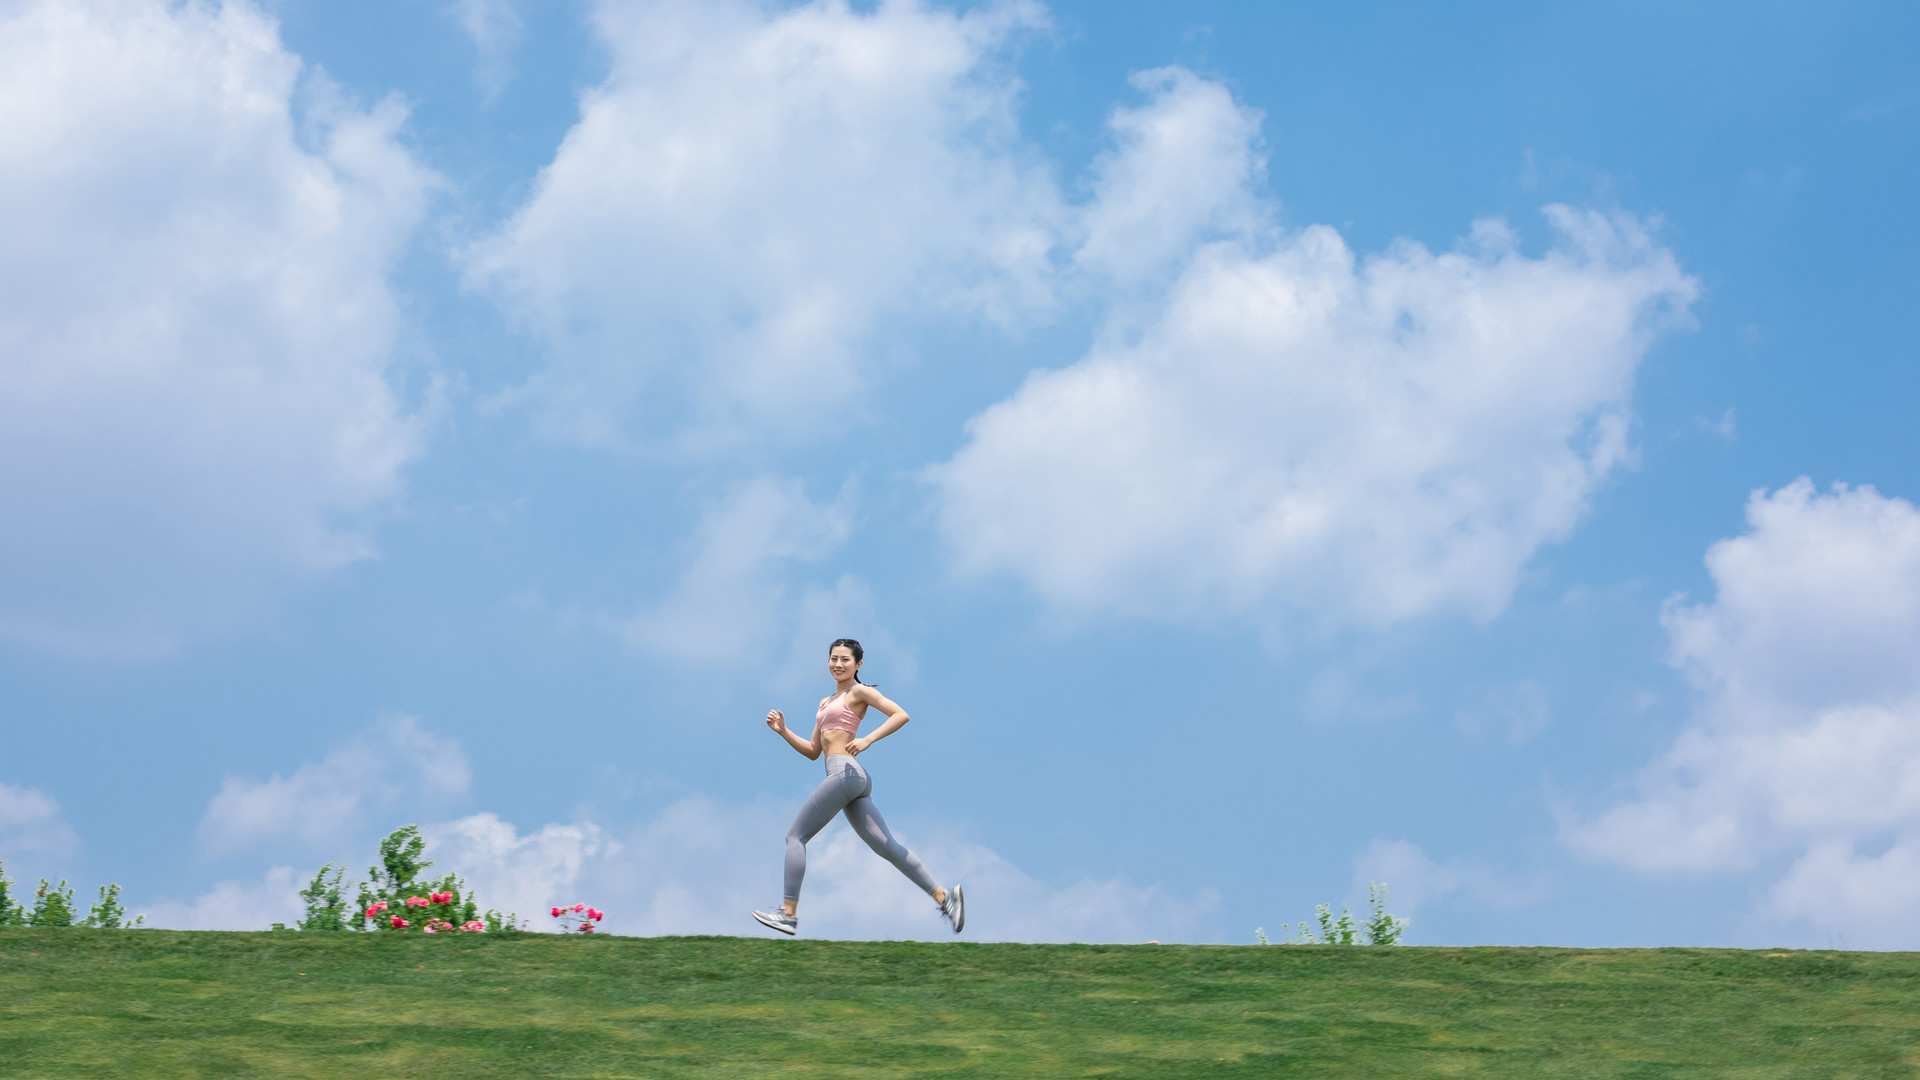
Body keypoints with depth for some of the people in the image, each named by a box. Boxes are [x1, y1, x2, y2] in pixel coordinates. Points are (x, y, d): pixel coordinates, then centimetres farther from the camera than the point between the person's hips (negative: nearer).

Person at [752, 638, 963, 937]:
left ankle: (788, 913, -8)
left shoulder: (859, 692, 3)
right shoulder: (826, 702, 28)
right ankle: (944, 896, -2)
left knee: (796, 835, -6)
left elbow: (901, 715, -9)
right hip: (854, 780, 9)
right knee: (886, 845, 2)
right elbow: (813, 752, 27)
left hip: (845, 772, -9)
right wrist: (782, 731, 15)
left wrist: (867, 739, -18)